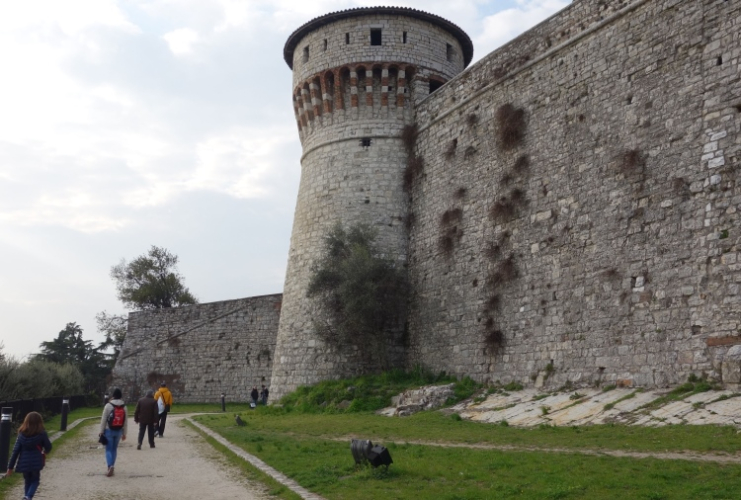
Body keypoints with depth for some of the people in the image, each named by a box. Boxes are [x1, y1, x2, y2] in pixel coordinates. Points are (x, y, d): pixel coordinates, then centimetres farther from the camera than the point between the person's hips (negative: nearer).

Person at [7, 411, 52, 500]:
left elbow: (16, 451, -2)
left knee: (28, 481, 21)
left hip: (24, 463, 2)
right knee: (35, 481, 14)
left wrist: (10, 466, 4)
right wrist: (45, 451, 27)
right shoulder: (42, 434, -8)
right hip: (36, 463, -2)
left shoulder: (21, 435, -1)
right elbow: (48, 447, 2)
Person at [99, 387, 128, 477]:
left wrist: (101, 431, 1)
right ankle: (111, 467, 18)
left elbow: (103, 419, -8)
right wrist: (124, 433, 12)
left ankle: (110, 466, -19)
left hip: (109, 430, -3)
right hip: (119, 431, 4)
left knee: (109, 449, 0)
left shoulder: (108, 405, -10)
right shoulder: (124, 407, 2)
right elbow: (125, 421, 5)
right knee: (114, 449, 15)